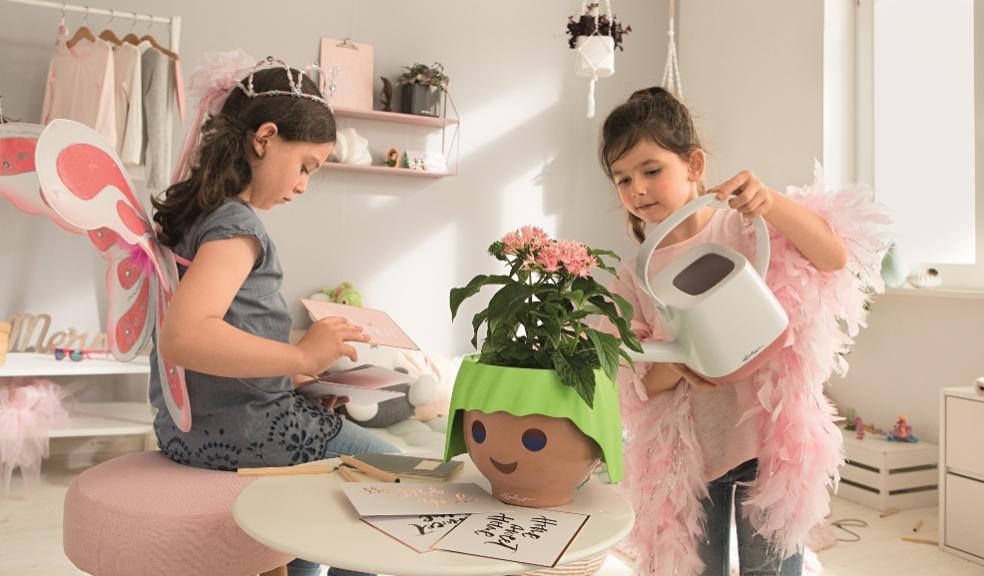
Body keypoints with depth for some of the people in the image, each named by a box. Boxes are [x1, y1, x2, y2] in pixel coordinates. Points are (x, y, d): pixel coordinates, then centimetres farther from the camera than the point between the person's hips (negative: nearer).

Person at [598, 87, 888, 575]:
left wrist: (772, 202, -34)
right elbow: (638, 384, 0)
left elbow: (836, 257, -19)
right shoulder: (633, 279, 1)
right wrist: (678, 366, -22)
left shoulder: (746, 229, -6)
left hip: (768, 440, -2)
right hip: (686, 455, 3)